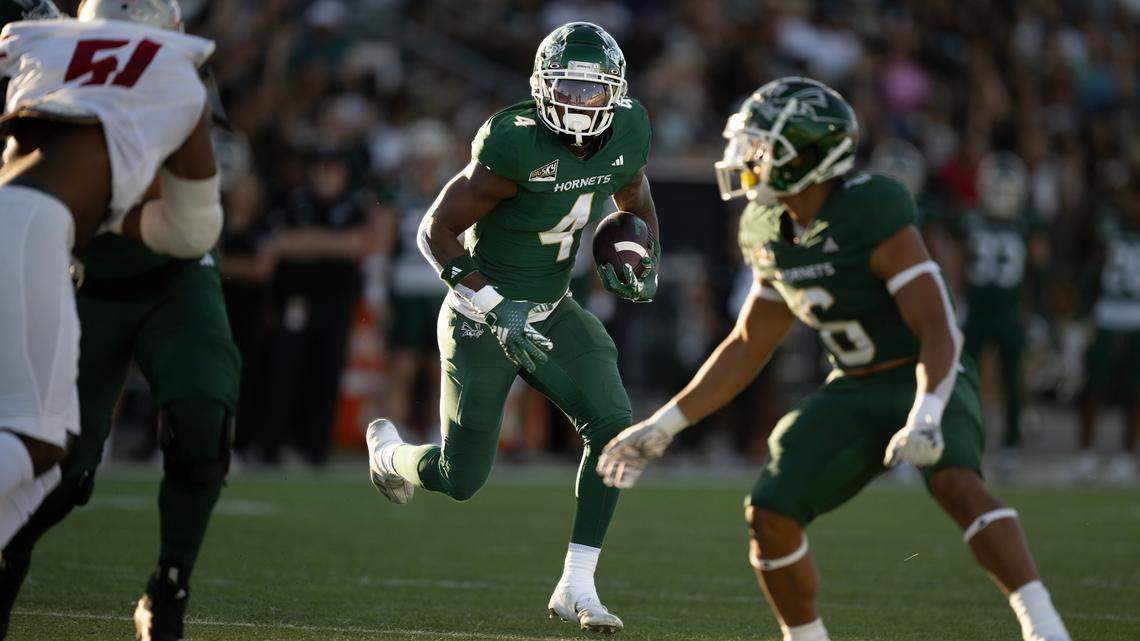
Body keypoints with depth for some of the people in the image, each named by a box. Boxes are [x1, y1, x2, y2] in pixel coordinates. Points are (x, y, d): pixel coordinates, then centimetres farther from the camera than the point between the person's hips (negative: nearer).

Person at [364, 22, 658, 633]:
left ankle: (576, 586, -10)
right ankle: (388, 451, 38)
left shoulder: (627, 133, -8)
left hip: (551, 313, 5)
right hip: (481, 321, -5)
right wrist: (496, 307, -27)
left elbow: (634, 197, 16)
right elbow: (436, 231, -20)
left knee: (612, 424, -18)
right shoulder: (514, 147, -28)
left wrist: (642, 259, -2)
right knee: (461, 480, 0)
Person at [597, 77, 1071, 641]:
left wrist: (925, 417, -43)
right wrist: (662, 427, 12)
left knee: (954, 482, -35)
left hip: (924, 379, -7)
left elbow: (938, 331, -27)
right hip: (853, 390, 7)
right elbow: (746, 348, 14)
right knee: (769, 515, -7)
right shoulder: (771, 235, 2)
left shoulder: (872, 215, -23)